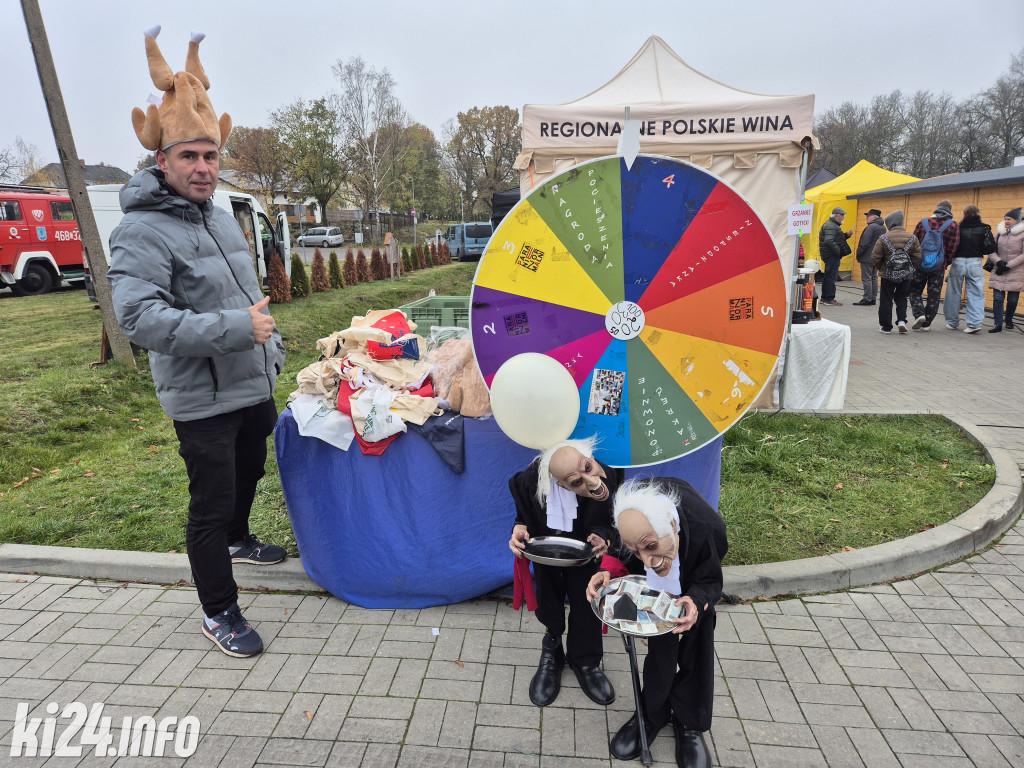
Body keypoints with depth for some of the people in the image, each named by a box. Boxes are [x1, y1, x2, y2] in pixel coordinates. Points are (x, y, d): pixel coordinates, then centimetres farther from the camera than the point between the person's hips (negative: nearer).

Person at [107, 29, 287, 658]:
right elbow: (139, 316, -26)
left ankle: (237, 540, 53)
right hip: (203, 398, -8)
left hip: (253, 385, 8)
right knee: (212, 503, 1)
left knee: (250, 470, 26)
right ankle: (219, 613, 19)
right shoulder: (143, 230, -15)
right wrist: (234, 329, -30)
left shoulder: (222, 218, 12)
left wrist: (272, 347, 18)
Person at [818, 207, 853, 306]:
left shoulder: (833, 225, 19)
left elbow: (837, 239, 24)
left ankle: (824, 297, 22)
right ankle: (829, 298, -4)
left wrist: (847, 234, 9)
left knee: (828, 276, 15)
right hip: (832, 256, -11)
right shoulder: (830, 226, -16)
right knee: (831, 277, -7)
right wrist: (839, 251, -22)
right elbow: (829, 241, -26)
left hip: (832, 256, 11)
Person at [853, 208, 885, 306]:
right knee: (874, 278, 13)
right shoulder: (883, 227, 13)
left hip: (867, 258, -9)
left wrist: (858, 254, -10)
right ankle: (873, 299, 17)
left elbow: (864, 243, -20)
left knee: (866, 279, -7)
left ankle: (867, 299, -8)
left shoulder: (871, 227, -16)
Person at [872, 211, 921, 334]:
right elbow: (917, 257, -1)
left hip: (887, 275, -2)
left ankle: (886, 326, 7)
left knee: (886, 301, 5)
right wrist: (910, 269, 12)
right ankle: (901, 320, 1)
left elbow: (875, 257, -8)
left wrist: (881, 268, 8)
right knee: (901, 299, 17)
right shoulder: (912, 238, -1)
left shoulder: (884, 238, -9)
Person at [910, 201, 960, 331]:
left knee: (915, 291, 12)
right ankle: (926, 323, 12)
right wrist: (946, 264, 9)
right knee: (934, 295, 9)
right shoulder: (954, 226, -2)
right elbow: (952, 249, -5)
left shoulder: (923, 222, 0)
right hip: (939, 267, 0)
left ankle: (919, 314, -10)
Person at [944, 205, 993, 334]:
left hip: (958, 262, 0)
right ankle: (975, 323, -3)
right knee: (976, 294, 5)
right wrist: (978, 252, 13)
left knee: (954, 293, 11)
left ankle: (952, 322, 18)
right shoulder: (984, 229, -1)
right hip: (975, 263, 0)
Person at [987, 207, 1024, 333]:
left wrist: (1008, 265, -13)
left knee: (1012, 299, 5)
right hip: (999, 272, 3)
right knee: (998, 297, -5)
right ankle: (998, 324, -2)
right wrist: (998, 261, -11)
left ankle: (1009, 321, 25)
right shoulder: (1000, 231, 7)